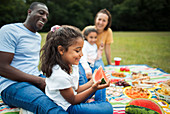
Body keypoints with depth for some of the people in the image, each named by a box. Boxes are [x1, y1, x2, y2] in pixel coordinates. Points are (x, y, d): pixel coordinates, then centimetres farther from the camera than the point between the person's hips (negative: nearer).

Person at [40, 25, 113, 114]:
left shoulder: (73, 66, -2)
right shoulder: (60, 75, -31)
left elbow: (76, 90, 7)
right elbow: (73, 100, -18)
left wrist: (93, 82, -4)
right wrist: (93, 88, -24)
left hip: (73, 97, 10)